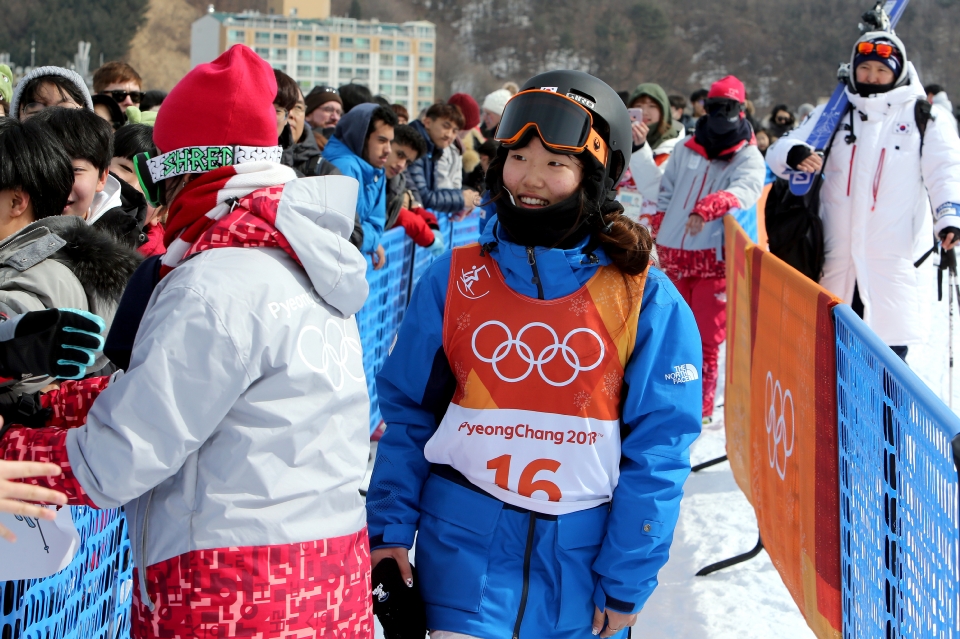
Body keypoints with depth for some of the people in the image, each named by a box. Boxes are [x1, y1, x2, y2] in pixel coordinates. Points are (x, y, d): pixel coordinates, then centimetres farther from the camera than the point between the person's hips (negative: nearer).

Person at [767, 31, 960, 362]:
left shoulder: (923, 117, 5)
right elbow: (778, 152, 9)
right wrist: (794, 154, -17)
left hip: (895, 258, -3)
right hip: (838, 258, 3)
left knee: (890, 351, -7)